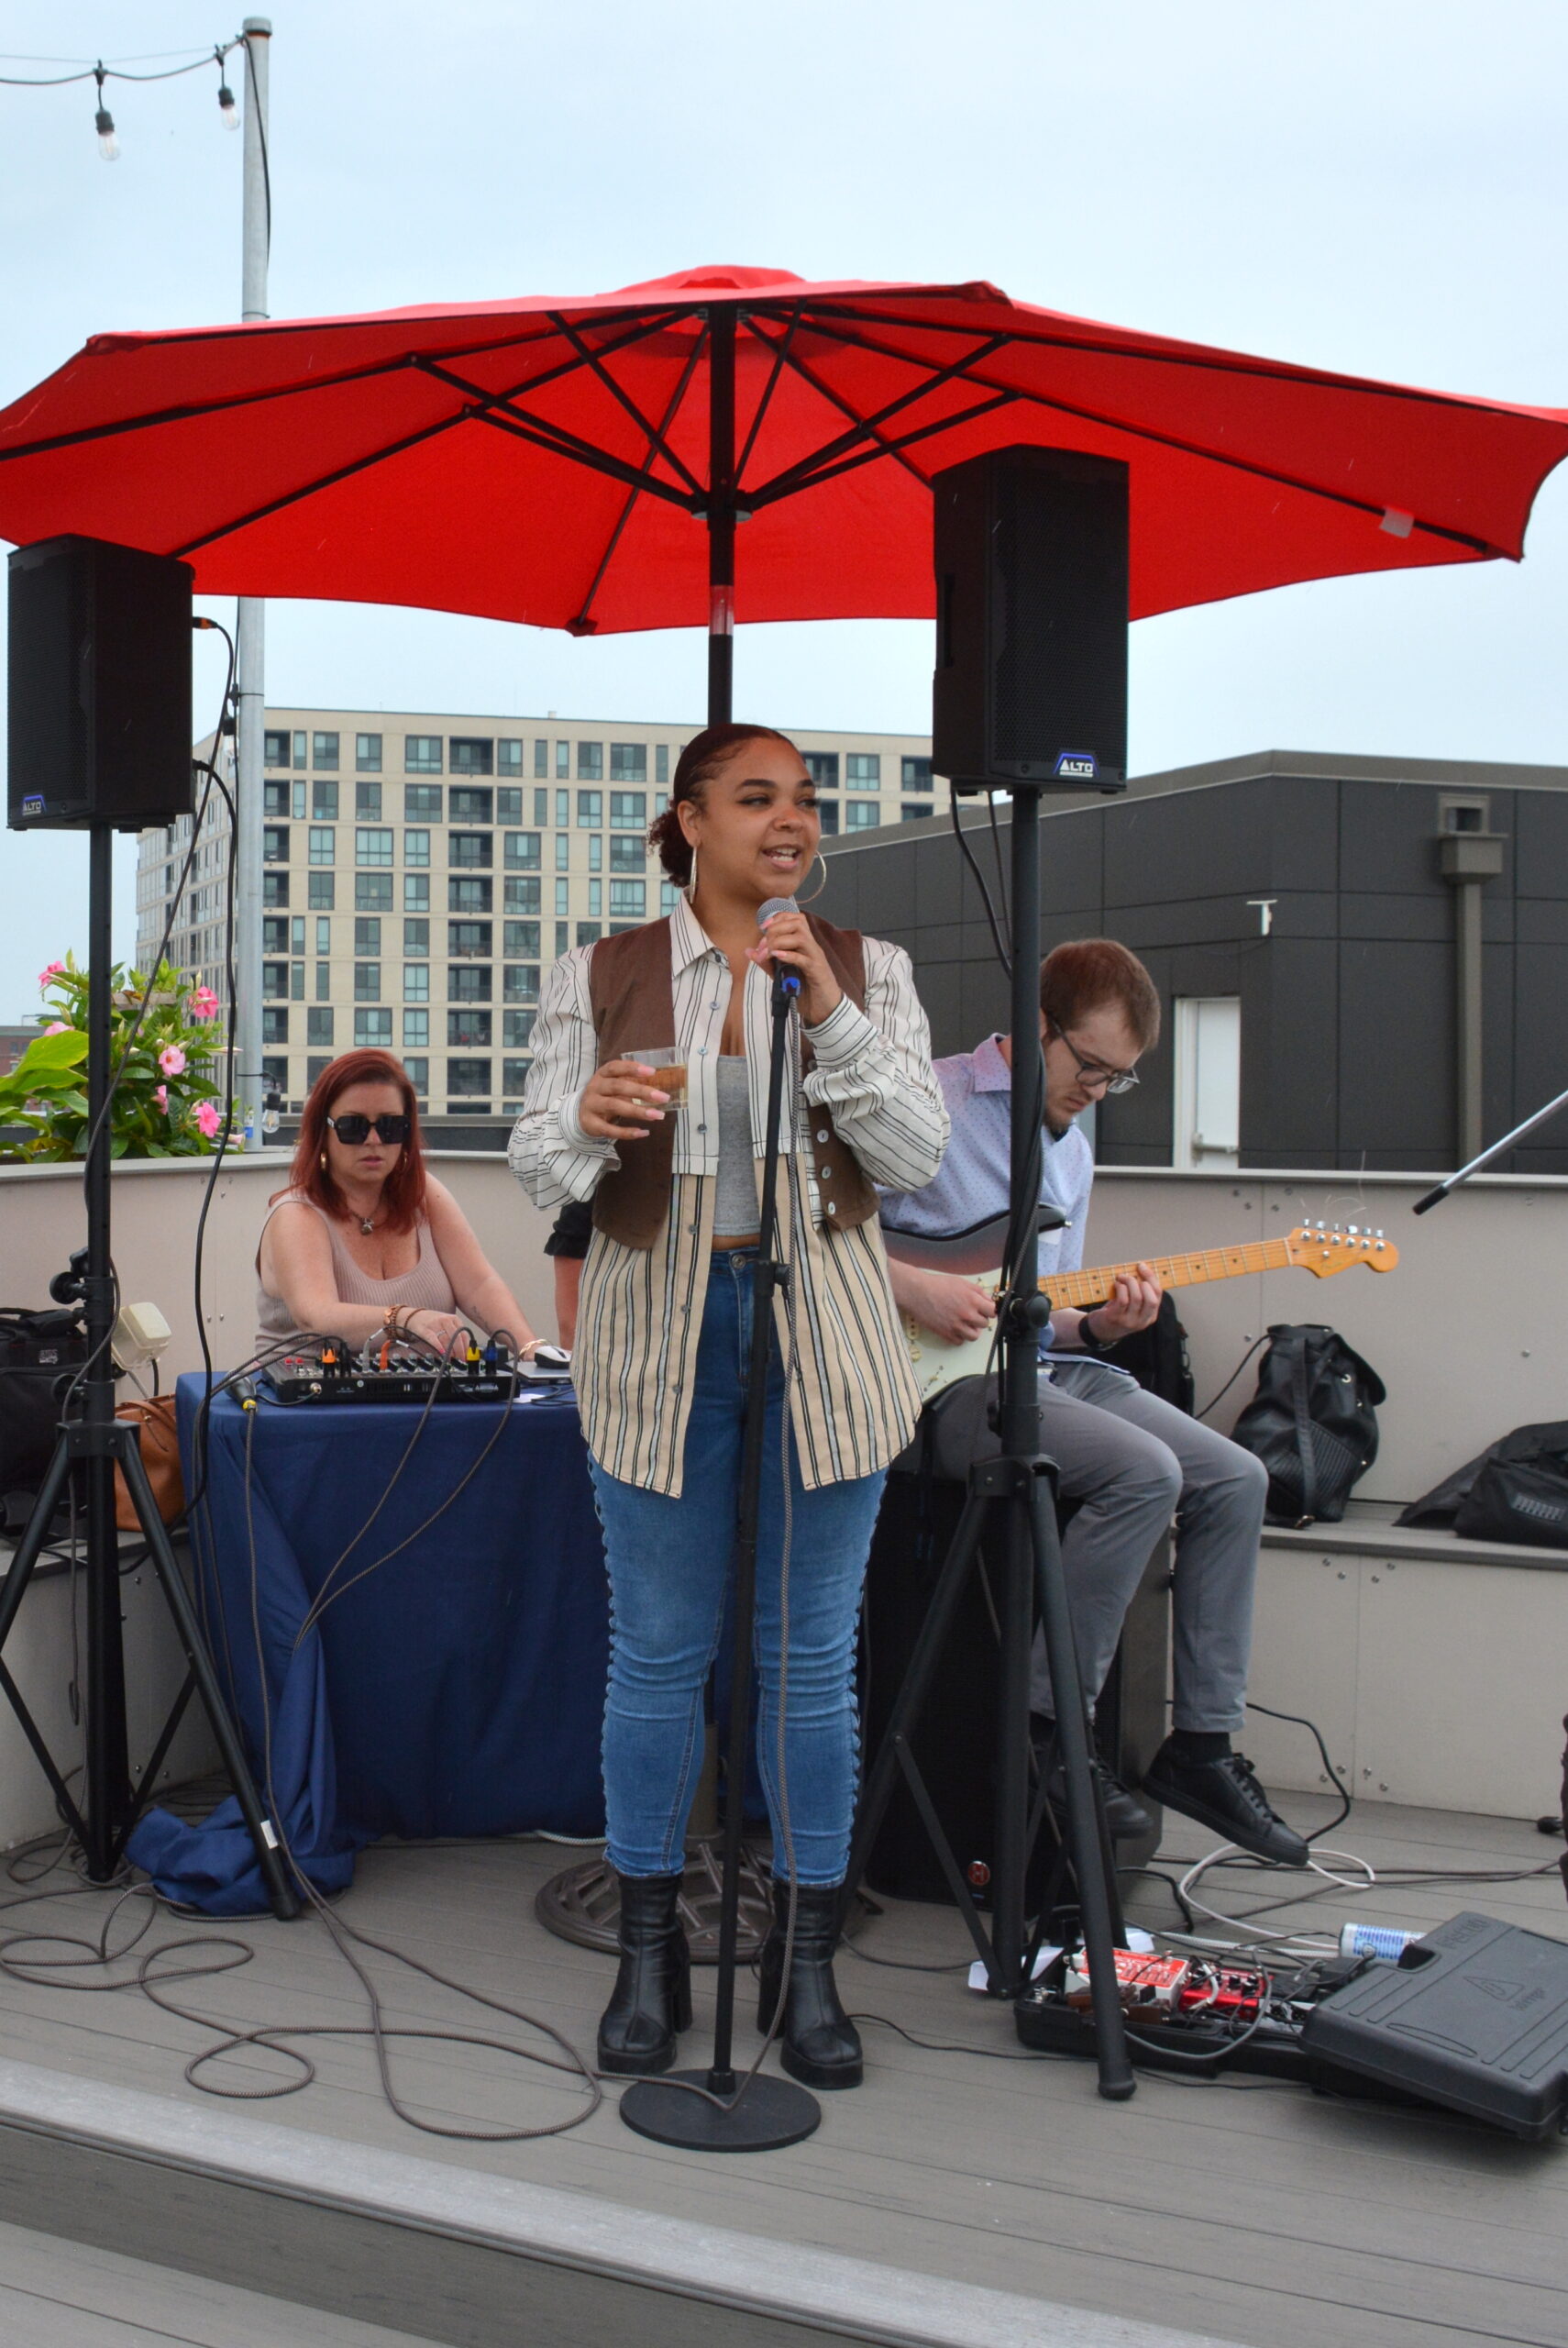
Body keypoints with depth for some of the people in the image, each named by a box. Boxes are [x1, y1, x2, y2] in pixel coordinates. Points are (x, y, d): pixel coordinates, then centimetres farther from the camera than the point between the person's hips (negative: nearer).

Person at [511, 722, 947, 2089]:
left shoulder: (868, 970, 5)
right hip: (660, 1335, 0)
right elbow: (538, 1165, 2)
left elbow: (918, 1157, -3)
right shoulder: (600, 977, 3)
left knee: (812, 1658, 6)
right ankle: (650, 1954, 22)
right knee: (659, 1655, 6)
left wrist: (829, 1010, -15)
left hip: (823, 1338, 1)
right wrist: (586, 1119, -22)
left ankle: (806, 1963, 20)